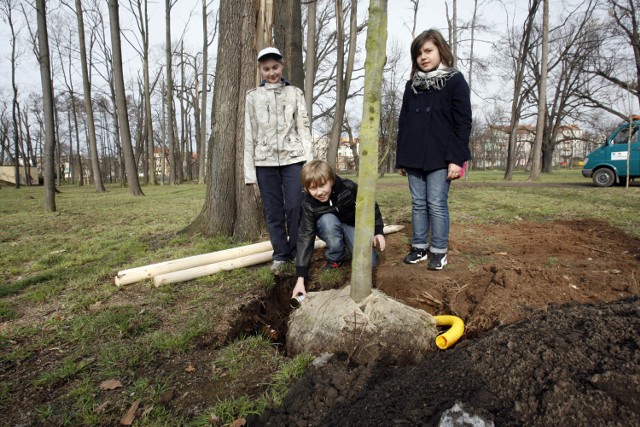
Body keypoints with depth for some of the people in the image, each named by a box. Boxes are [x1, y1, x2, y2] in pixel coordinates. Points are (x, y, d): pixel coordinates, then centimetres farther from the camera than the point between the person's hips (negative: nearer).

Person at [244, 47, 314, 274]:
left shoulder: (295, 93, 8)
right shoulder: (253, 96, 9)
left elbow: (304, 128, 6)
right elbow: (249, 134, 6)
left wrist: (310, 161, -3)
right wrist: (249, 170, 1)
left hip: (293, 158, -1)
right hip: (265, 161, 1)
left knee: (295, 207, -4)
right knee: (273, 211, 4)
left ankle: (297, 252, 12)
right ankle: (280, 255, 15)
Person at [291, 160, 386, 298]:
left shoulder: (348, 187, -30)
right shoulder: (309, 205, -28)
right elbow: (305, 237, -29)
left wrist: (378, 231, -10)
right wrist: (300, 278, -33)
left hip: (352, 226, 0)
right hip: (330, 230, 0)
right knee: (328, 219, -37)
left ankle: (347, 246, 10)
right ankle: (335, 258, -13)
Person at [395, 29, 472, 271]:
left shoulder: (455, 81, 1)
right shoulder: (412, 85, 15)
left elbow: (463, 122, -5)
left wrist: (457, 158, -14)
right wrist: (401, 159, 11)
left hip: (440, 158, -4)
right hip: (414, 158, 5)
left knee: (437, 204, -3)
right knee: (418, 204, 8)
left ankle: (439, 251, 8)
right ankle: (419, 247, 18)